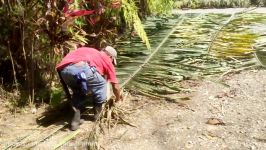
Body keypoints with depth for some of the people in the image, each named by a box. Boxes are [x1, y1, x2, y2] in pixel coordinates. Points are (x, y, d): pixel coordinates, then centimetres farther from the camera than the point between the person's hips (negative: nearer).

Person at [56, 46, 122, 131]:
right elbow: (115, 86, 30)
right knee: (101, 85, 22)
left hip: (64, 70, 6)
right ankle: (98, 114, 31)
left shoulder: (90, 51, 42)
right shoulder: (107, 60, 27)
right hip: (82, 68, -6)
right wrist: (118, 98, 49)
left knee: (78, 93, 32)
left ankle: (75, 120, 25)